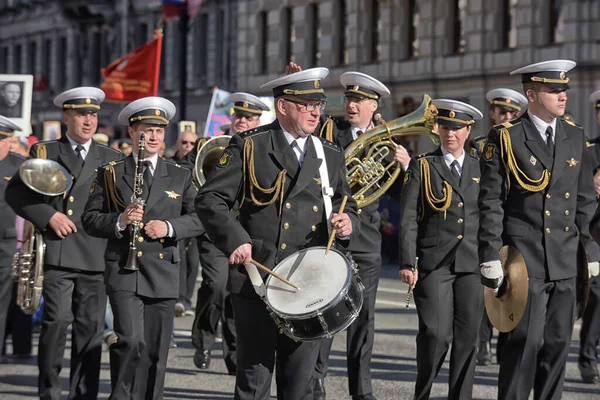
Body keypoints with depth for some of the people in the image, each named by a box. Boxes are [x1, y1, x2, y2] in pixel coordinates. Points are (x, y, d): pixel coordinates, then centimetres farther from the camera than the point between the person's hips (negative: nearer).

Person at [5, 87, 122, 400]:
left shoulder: (111, 159, 15)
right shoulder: (44, 153, 9)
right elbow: (15, 192, 4)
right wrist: (48, 215, -7)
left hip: (96, 255, 2)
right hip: (58, 253, -2)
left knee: (91, 326, 3)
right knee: (57, 320, -11)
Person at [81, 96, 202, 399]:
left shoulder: (180, 176, 13)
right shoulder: (110, 174, 8)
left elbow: (198, 218, 8)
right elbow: (90, 218, 4)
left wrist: (170, 227, -10)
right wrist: (119, 221, -14)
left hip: (163, 274, 2)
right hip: (123, 271, -2)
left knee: (155, 350, 4)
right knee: (131, 341, -16)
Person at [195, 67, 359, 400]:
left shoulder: (331, 156, 13)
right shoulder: (249, 147, 0)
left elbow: (348, 207, 20)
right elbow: (209, 198, -2)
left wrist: (347, 222, -4)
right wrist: (235, 238, -16)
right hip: (256, 280, -3)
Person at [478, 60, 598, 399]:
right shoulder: (505, 138, -4)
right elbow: (491, 203, -6)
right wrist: (491, 258, -10)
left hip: (566, 262, 5)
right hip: (525, 258, -5)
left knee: (558, 342, 8)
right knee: (526, 340, -7)